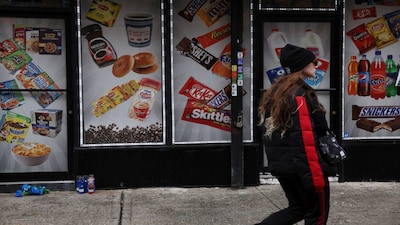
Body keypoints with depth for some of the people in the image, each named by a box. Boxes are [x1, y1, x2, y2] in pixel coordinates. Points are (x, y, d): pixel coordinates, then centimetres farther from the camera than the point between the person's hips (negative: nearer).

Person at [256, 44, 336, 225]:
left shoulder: (274, 92, 10)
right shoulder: (301, 94, -16)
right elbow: (306, 139, -19)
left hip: (280, 164, 8)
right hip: (301, 167, -8)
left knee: (297, 208, 21)